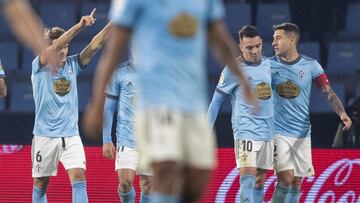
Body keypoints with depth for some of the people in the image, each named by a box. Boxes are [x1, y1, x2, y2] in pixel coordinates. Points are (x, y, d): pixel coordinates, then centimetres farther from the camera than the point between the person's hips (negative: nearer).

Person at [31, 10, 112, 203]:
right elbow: (55, 47, -23)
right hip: (45, 135, -2)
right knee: (40, 184, 6)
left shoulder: (72, 64, 6)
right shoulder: (38, 66, -6)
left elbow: (94, 46, -5)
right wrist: (79, 26, -36)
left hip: (71, 135, 2)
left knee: (79, 177, -12)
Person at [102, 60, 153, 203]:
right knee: (125, 181, -15)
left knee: (148, 185, 2)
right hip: (127, 139, -2)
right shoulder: (119, 73, 0)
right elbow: (108, 107, 4)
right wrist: (106, 139, -1)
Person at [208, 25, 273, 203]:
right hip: (245, 132, -7)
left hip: (268, 133, 7)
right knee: (247, 179, -18)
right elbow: (216, 102, -4)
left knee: (260, 182, 11)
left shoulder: (268, 64, 10)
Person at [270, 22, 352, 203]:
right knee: (285, 180, -15)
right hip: (278, 132, -2)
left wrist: (342, 113, -17)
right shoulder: (269, 65, -2)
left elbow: (329, 93, 0)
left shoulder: (310, 66, 0)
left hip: (302, 134, 2)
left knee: (296, 183, 6)